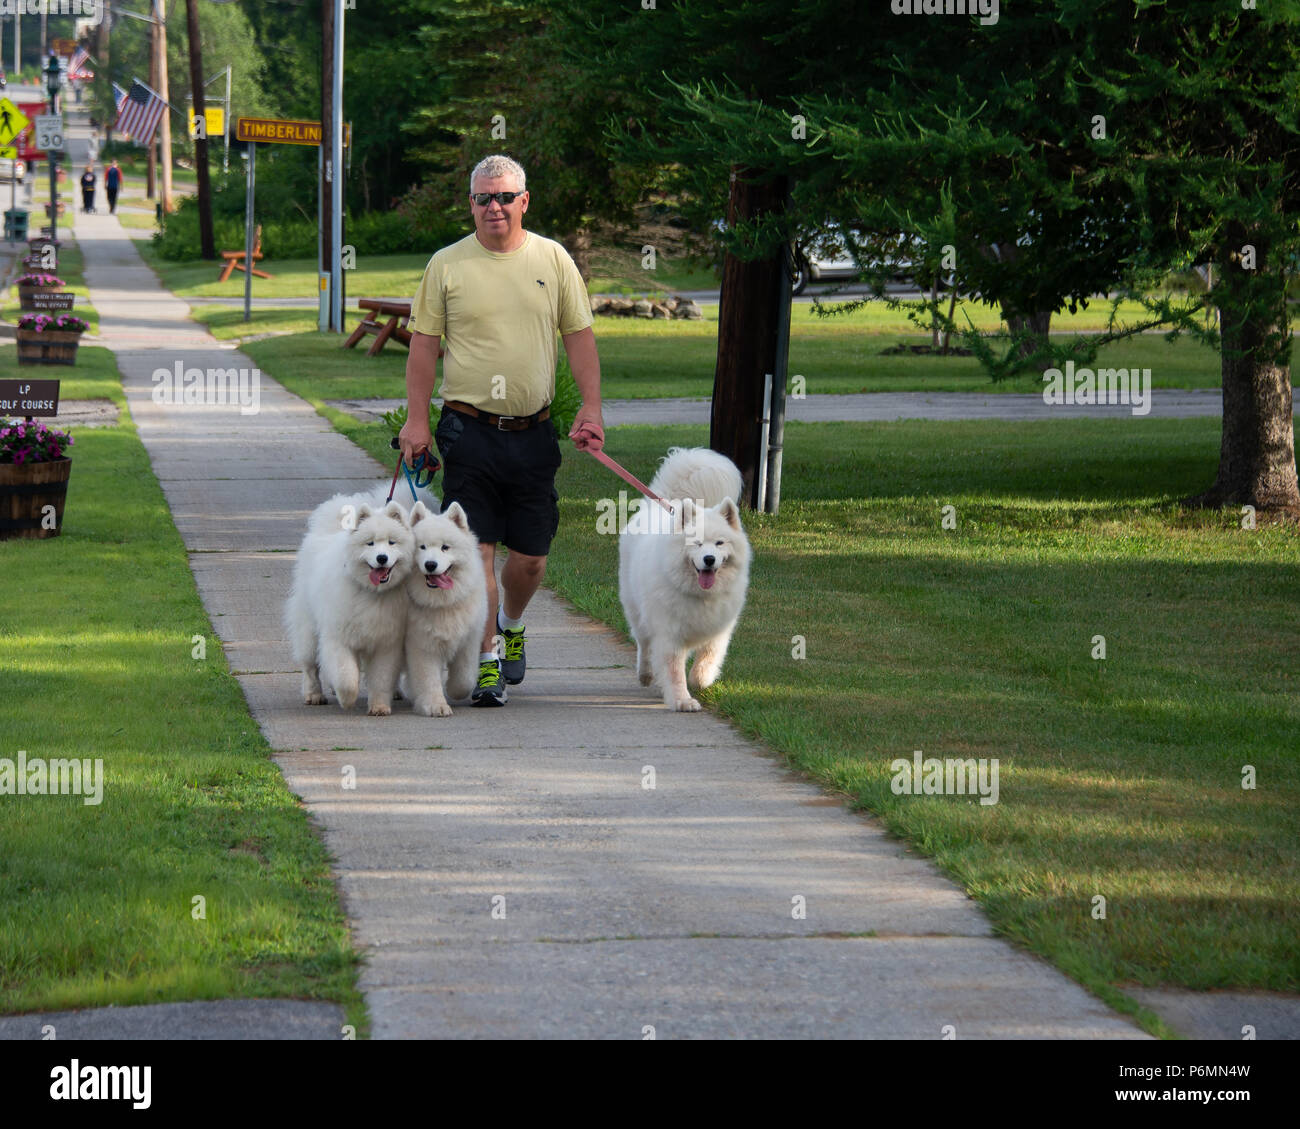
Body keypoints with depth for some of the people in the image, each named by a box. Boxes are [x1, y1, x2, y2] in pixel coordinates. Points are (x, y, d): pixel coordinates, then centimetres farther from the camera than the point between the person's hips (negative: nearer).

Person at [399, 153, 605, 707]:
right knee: (477, 548, -7)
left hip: (533, 432, 2)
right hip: (468, 428, -2)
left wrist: (591, 408, -1)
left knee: (530, 556, 6)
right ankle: (485, 661, -1)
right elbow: (424, 345, 4)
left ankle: (510, 625, 35)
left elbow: (579, 336, 9)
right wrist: (417, 420, -3)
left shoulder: (553, 260, 6)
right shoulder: (447, 265, 1)